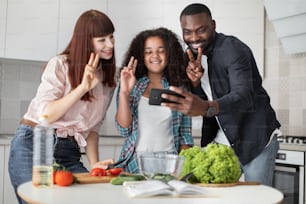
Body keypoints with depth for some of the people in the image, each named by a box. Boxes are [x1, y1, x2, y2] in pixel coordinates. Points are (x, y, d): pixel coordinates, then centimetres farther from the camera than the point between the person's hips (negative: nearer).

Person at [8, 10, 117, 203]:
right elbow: (45, 115, -13)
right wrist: (83, 87, -20)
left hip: (69, 154, 5)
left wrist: (94, 163, 0)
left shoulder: (108, 80, 12)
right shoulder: (60, 65, -5)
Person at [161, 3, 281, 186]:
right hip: (220, 140, 6)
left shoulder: (234, 49, -19)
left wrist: (205, 108, -52)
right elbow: (198, 101, 3)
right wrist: (195, 81, -19)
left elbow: (244, 96, -34)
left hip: (255, 139, -6)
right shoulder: (192, 55, 3)